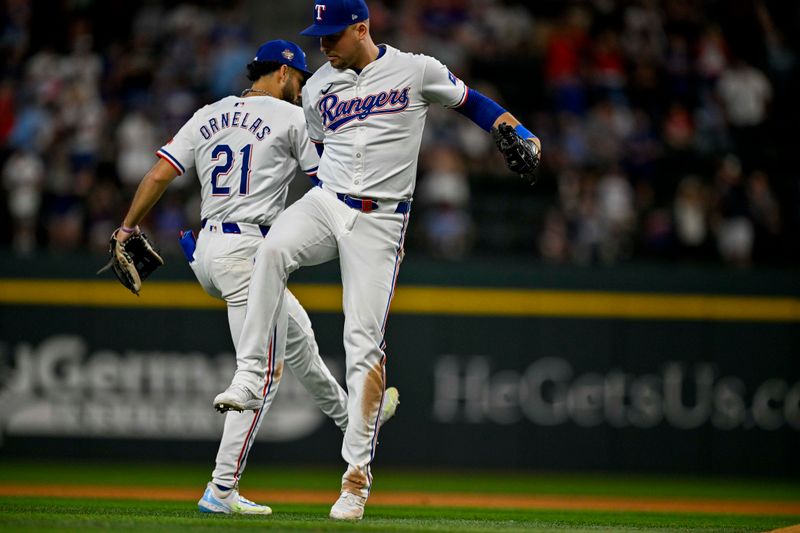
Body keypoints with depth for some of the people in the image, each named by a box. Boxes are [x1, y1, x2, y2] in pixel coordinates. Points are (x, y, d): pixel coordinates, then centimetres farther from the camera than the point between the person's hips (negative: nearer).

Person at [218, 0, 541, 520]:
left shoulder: (415, 70, -1)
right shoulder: (318, 88, 10)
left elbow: (470, 100, 9)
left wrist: (518, 131, -6)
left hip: (380, 220, -3)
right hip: (324, 203, 3)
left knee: (365, 341, -8)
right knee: (273, 247, -33)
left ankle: (358, 475, -3)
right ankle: (250, 373, -30)